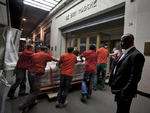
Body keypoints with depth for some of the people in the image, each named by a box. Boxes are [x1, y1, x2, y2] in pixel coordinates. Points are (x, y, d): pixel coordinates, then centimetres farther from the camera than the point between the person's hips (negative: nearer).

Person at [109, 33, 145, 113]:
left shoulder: (136, 55, -20)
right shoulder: (125, 53, 10)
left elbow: (134, 77, -24)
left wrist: (125, 92, -22)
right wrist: (113, 84, 15)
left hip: (124, 92, -9)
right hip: (118, 89, 9)